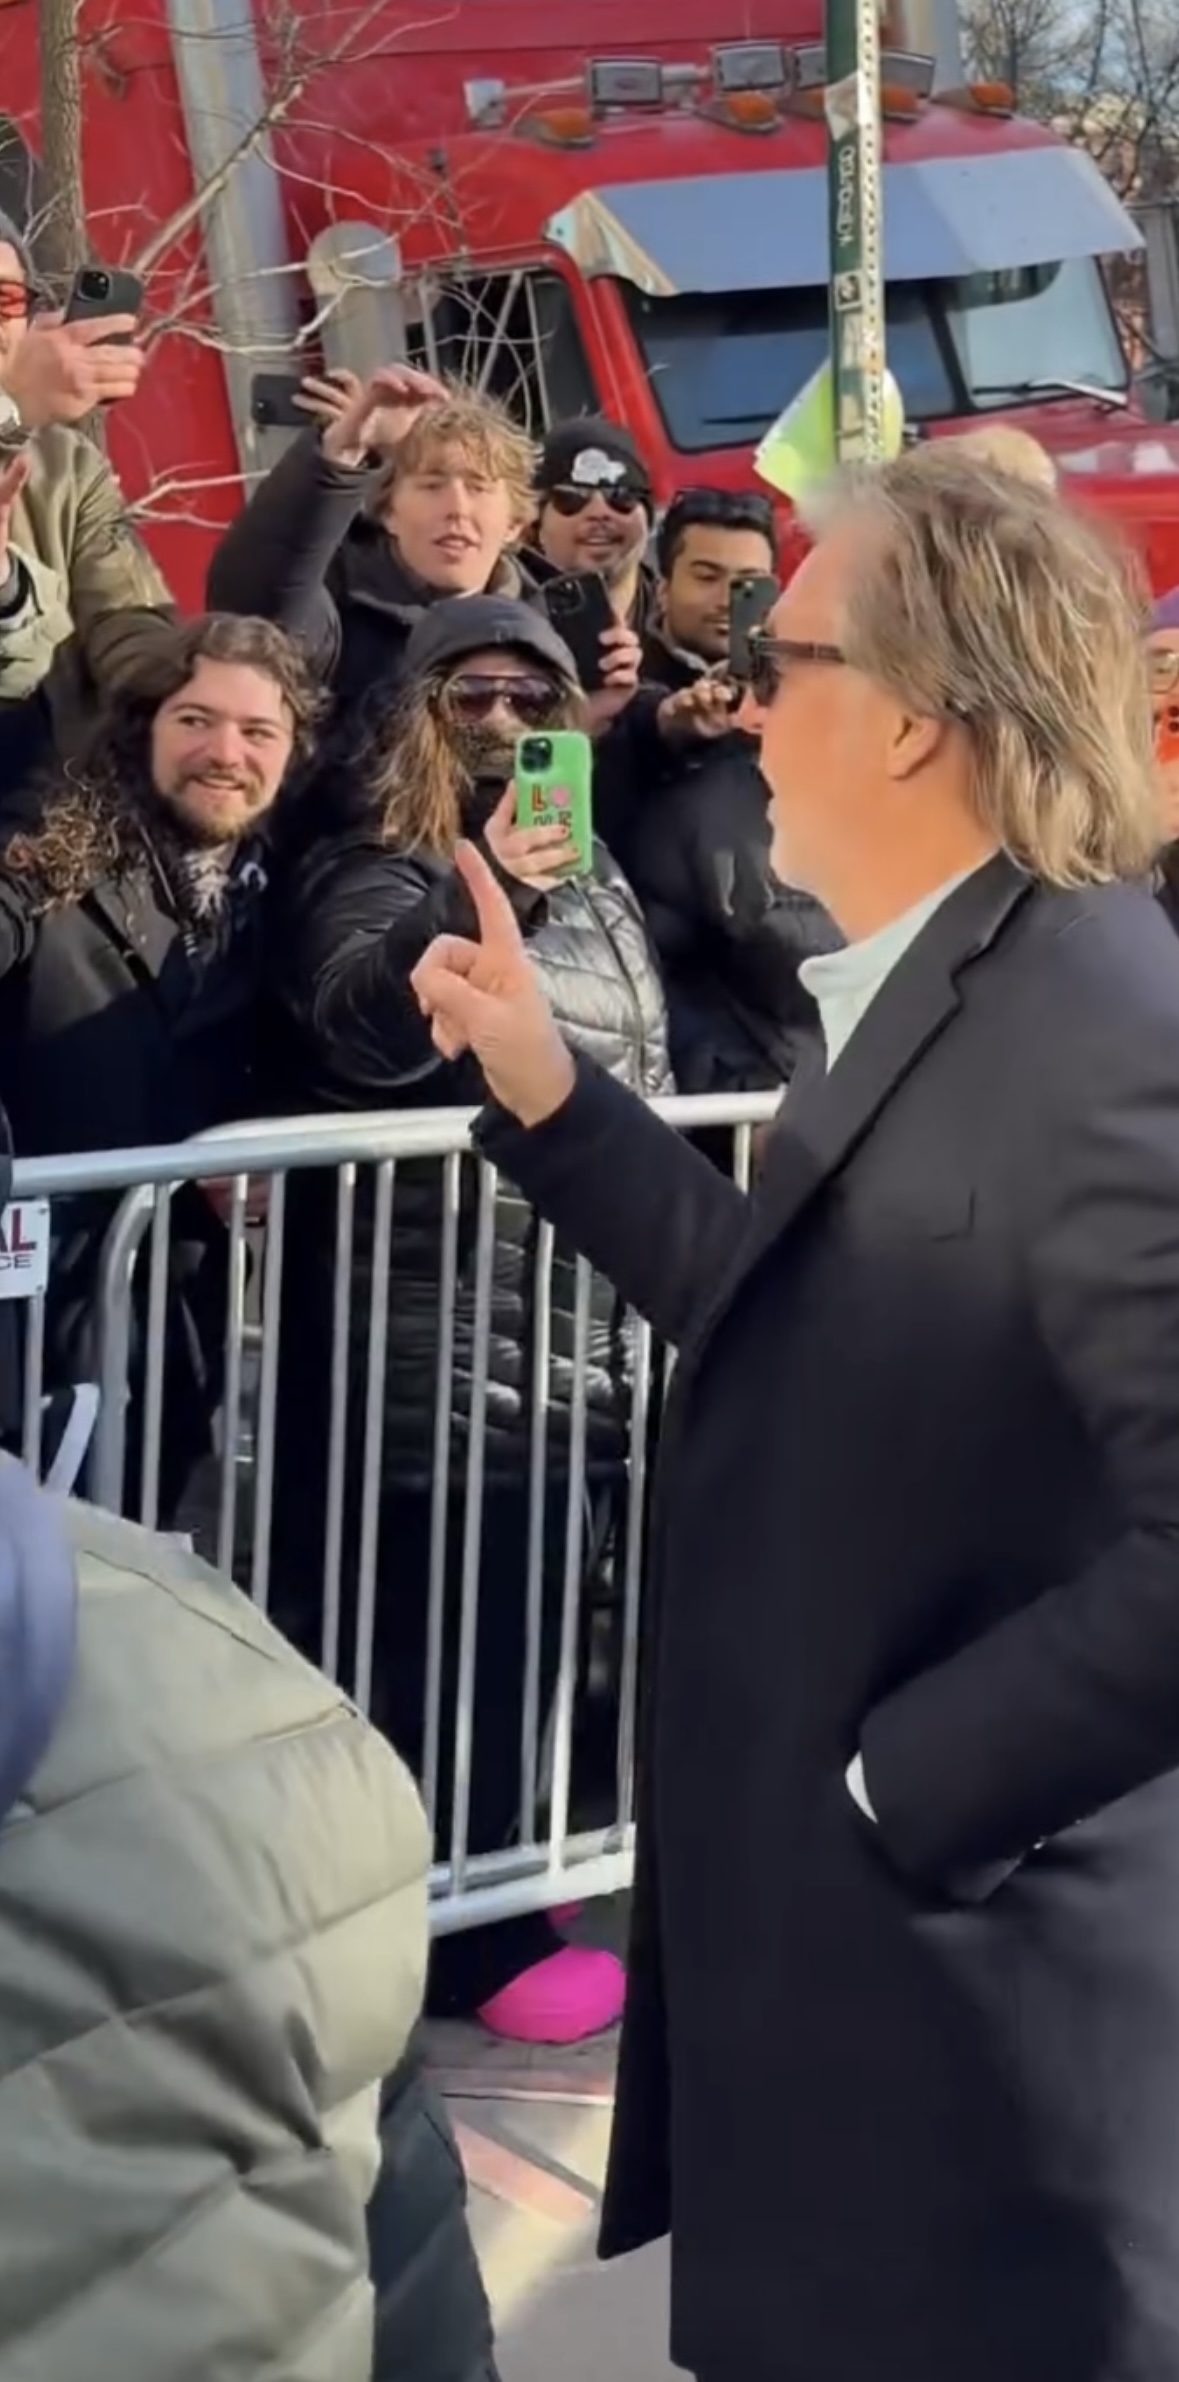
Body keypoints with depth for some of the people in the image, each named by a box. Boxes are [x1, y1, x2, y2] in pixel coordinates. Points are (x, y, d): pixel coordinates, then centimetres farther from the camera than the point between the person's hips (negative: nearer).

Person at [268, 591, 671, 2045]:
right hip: (434, 1334, -7)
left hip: (586, 1322, 7)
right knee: (443, 1629, -3)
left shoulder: (594, 878, 16)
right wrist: (481, 900, -39)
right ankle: (472, 1935, 6)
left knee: (519, 1620, 13)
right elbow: (360, 1029, -26)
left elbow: (648, 1071, 25)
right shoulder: (368, 868, -6)